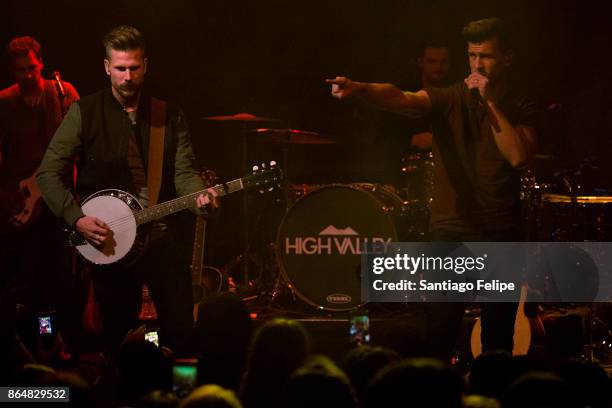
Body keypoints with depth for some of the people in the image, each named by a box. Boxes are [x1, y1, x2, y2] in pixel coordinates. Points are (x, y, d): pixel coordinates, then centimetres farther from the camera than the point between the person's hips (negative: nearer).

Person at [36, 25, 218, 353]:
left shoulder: (170, 116, 8)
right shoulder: (85, 113, -1)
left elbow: (183, 171, 0)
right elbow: (49, 173, -2)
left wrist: (200, 195, -22)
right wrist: (76, 218, -14)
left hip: (160, 236, 2)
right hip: (106, 240, -2)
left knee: (181, 331, -3)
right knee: (118, 335, 4)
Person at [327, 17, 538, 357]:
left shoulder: (521, 110, 5)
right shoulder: (450, 100, 3)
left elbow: (518, 156, -13)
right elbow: (401, 99, -16)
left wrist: (491, 103, -12)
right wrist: (359, 89, -36)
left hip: (500, 234, 1)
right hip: (451, 230, -1)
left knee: (499, 338, 6)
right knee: (439, 334, -9)